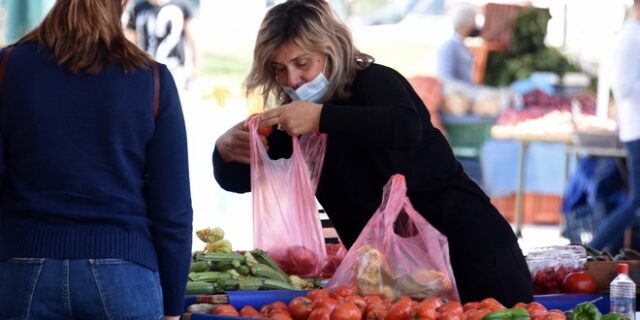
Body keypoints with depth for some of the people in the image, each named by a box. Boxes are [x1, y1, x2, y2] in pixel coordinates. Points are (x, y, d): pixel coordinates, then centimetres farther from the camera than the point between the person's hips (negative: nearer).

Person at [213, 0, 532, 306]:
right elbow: (237, 180, 8)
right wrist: (226, 151, -16)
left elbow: (407, 129, -35)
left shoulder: (374, 82, -13)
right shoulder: (295, 115, 6)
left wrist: (320, 118, -42)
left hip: (463, 241, -6)